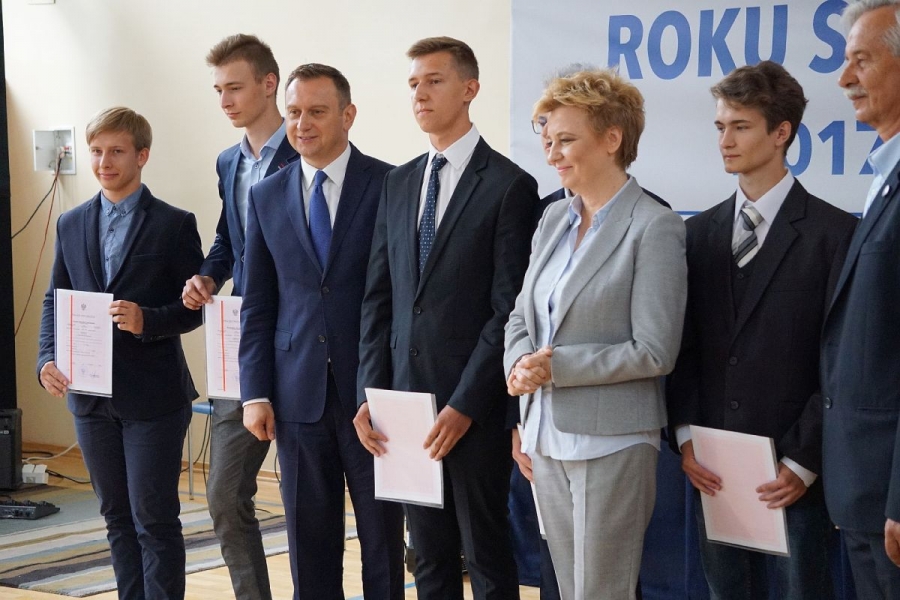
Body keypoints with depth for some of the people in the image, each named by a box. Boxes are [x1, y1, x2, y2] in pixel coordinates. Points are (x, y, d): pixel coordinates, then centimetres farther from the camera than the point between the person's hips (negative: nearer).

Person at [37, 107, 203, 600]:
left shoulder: (174, 225, -4)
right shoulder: (71, 225, 10)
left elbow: (194, 307, -5)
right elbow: (54, 301, 11)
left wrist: (147, 320, -23)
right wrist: (47, 358, -5)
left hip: (153, 397, -5)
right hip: (91, 393, 5)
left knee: (154, 519, -2)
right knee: (117, 517, 13)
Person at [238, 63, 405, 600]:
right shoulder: (267, 197, 8)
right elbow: (258, 307, 10)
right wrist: (256, 392, 2)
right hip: (299, 393, 3)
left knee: (383, 532, 5)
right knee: (310, 538, 9)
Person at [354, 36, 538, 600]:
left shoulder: (509, 186, -7)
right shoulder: (398, 183, 12)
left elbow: (509, 309, -11)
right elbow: (379, 296, 12)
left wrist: (465, 404, -14)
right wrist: (372, 394, 3)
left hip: (473, 405, -6)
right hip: (406, 398, 6)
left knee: (486, 553, 3)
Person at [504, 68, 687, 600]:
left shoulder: (654, 228, -11)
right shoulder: (554, 220, 11)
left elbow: (654, 351, -15)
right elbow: (521, 319, 16)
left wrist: (556, 366, -16)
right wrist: (521, 366, -6)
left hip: (611, 441, -7)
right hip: (548, 436, 7)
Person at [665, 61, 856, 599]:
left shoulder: (834, 232, -6)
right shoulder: (701, 232, 10)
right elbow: (684, 346, 10)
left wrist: (804, 462, -11)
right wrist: (684, 435, -2)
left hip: (794, 473, -4)